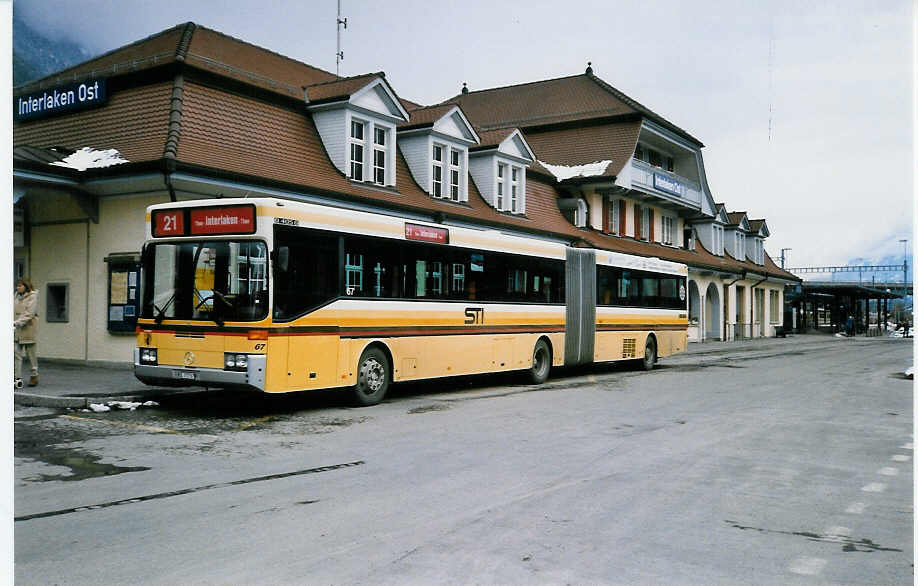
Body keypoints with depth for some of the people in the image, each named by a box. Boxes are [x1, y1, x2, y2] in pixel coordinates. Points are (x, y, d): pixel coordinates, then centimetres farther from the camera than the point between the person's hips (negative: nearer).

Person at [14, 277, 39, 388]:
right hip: (16, 329, 5)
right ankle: (18, 378, 3)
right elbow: (12, 311, 12)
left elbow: (29, 313, -14)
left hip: (28, 329, -5)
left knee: (31, 353, 4)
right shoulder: (16, 296, 11)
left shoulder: (32, 296, -7)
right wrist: (12, 322, -1)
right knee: (17, 353, 1)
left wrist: (18, 322, -23)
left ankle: (34, 375, 18)